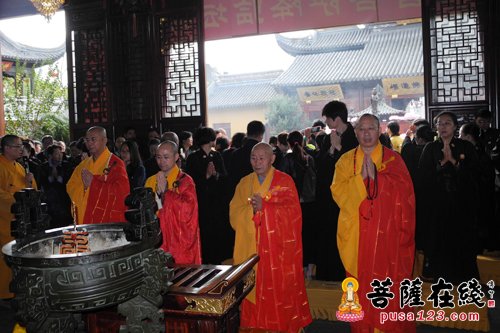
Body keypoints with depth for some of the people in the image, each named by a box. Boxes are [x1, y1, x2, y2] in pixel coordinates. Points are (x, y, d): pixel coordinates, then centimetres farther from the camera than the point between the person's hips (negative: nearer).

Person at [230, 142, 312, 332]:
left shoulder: (285, 181, -1)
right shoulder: (244, 183, 10)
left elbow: (292, 211, -10)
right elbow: (235, 214, 3)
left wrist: (264, 206, -19)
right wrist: (252, 209, -16)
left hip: (279, 248, -3)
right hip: (251, 248, 3)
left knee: (280, 291, 2)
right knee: (254, 288, 7)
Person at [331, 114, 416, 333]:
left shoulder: (393, 159, 5)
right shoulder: (345, 160, 9)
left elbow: (404, 190, -7)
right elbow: (337, 190, -2)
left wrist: (376, 176, -17)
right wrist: (360, 177, -15)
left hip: (387, 233, -1)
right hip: (357, 234, 1)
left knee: (389, 285, 2)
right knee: (360, 284, 5)